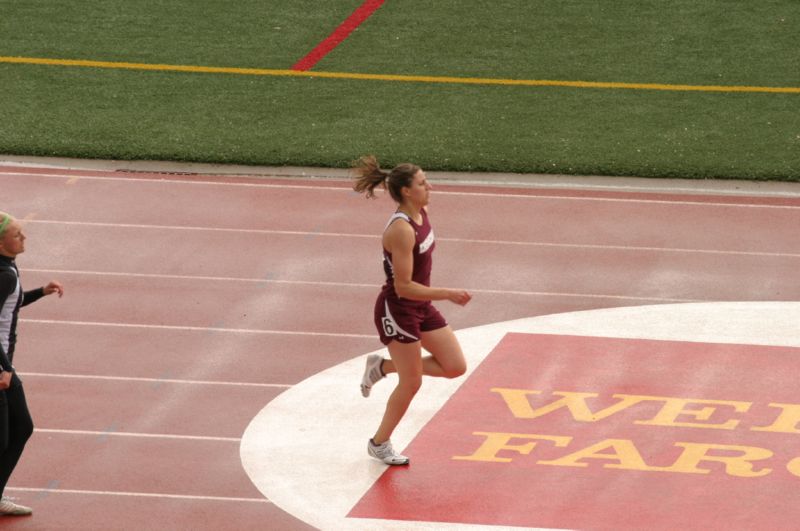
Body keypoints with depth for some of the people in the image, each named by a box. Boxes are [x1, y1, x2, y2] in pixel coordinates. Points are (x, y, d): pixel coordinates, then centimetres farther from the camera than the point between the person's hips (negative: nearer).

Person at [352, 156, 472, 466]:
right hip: (397, 310, -8)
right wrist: (447, 294, -27)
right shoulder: (401, 229, -28)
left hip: (421, 306, 8)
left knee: (455, 367, 6)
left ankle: (383, 367, 21)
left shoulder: (422, 213, -1)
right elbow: (403, 286, -27)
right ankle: (379, 444, 23)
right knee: (411, 383, 3)